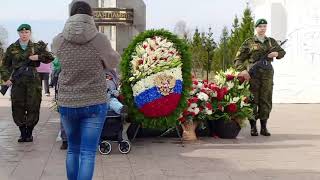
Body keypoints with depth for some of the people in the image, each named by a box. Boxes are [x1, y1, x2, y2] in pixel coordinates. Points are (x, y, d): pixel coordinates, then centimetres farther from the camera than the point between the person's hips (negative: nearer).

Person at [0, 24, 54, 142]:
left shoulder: (37, 47, 6)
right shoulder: (12, 48, 8)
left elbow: (50, 57, 5)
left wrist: (38, 57, -10)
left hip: (33, 81, 0)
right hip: (17, 81, 1)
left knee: (33, 107, -1)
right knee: (18, 107, -1)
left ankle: (29, 133, 13)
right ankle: (22, 133, 12)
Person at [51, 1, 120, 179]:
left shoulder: (59, 40, -6)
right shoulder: (100, 39, -12)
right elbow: (112, 63, 5)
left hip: (67, 104, 3)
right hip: (94, 104, -3)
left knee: (73, 148, 22)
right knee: (88, 153, 0)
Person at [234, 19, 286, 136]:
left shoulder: (271, 41, 14)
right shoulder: (249, 42, 3)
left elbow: (282, 52, 26)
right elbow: (239, 59, 1)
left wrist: (277, 54, 2)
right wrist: (243, 70, -15)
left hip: (267, 74, 3)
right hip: (253, 74, -3)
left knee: (266, 100, 3)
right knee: (253, 100, -2)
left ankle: (264, 127, 11)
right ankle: (253, 127, 5)